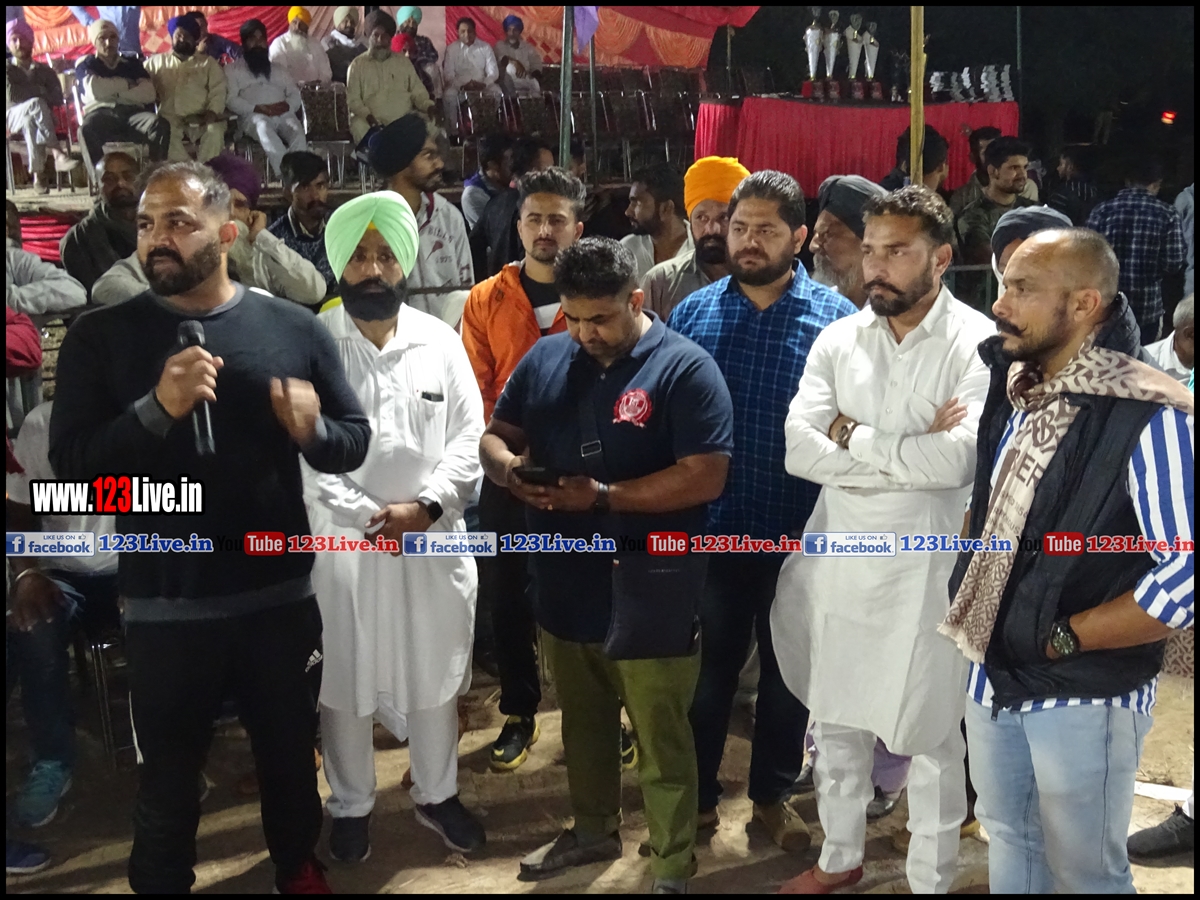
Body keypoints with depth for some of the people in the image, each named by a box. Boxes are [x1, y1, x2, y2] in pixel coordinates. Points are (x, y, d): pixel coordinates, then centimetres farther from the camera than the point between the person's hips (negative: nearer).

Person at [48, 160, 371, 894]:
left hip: (281, 593, 2)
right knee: (168, 772, 15)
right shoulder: (101, 338, -4)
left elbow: (356, 441, 2)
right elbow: (71, 465, -11)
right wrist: (157, 409, -25)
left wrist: (313, 429, -20)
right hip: (165, 604, -1)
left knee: (290, 750, 21)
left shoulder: (294, 329, -2)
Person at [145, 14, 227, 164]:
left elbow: (218, 91, 8)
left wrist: (213, 111, -11)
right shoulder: (156, 62, 23)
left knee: (215, 130, -33)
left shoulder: (209, 62, 19)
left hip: (201, 118, 0)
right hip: (169, 118, 0)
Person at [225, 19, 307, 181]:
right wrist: (257, 108, -12)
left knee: (298, 131, -33)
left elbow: (296, 95, 20)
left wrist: (287, 105, -5)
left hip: (283, 114, 3)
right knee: (264, 127, -40)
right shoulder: (233, 69, 19)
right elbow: (230, 100, 4)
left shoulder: (279, 69, 32)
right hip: (253, 116, -3)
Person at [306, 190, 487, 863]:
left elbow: (468, 437, -2)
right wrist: (368, 516, -17)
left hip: (433, 540, 2)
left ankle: (438, 794, 36)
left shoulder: (441, 341, 1)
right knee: (344, 681, 11)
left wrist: (425, 507, -15)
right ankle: (352, 806, 31)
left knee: (436, 675, 15)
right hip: (340, 539, -2)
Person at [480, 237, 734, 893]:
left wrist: (603, 496, -24)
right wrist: (510, 467, -13)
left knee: (660, 739, 7)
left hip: (648, 596, -5)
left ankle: (673, 868, 24)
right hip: (565, 585, 6)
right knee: (582, 723, 22)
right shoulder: (544, 359, 4)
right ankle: (593, 830, 43)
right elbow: (495, 436, 11)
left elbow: (706, 476, -20)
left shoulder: (685, 368, -13)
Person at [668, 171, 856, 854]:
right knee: (708, 666, 15)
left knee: (788, 669, 16)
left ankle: (774, 793, 36)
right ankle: (698, 792, 33)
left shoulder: (837, 320, -6)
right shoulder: (694, 312, 0)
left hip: (798, 534, -1)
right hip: (710, 529, 1)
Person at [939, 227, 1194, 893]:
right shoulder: (1011, 392, 2)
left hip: (1084, 695, -7)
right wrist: (971, 608, 5)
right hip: (992, 675, 7)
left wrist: (1062, 637, -16)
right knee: (1007, 842, 23)